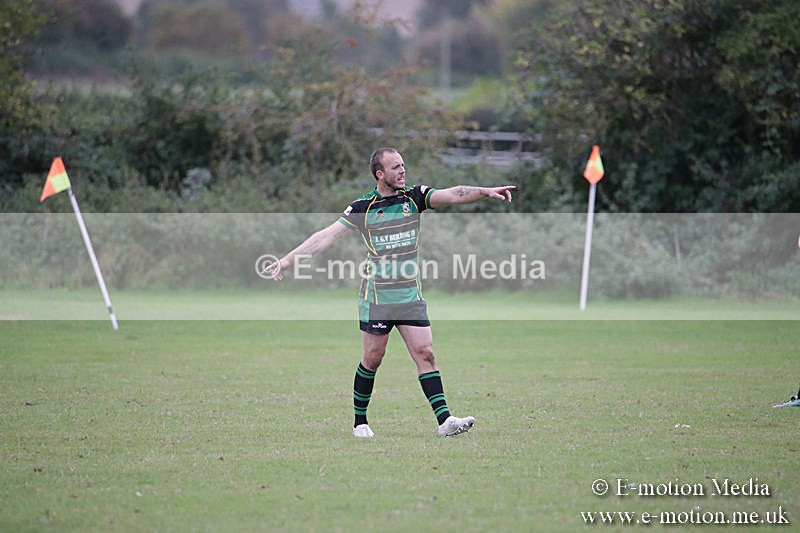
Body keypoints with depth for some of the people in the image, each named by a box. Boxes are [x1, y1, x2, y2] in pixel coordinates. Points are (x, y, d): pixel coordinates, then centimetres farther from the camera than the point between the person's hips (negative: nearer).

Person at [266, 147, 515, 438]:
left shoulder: (414, 196, 4)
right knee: (372, 359, 2)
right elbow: (327, 236, -2)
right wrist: (287, 260, -6)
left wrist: (485, 191, -24)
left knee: (425, 353, -6)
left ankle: (444, 419, -11)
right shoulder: (362, 207, -2)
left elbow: (452, 195, -7)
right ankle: (360, 421, 17)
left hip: (411, 295, 2)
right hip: (376, 297, -2)